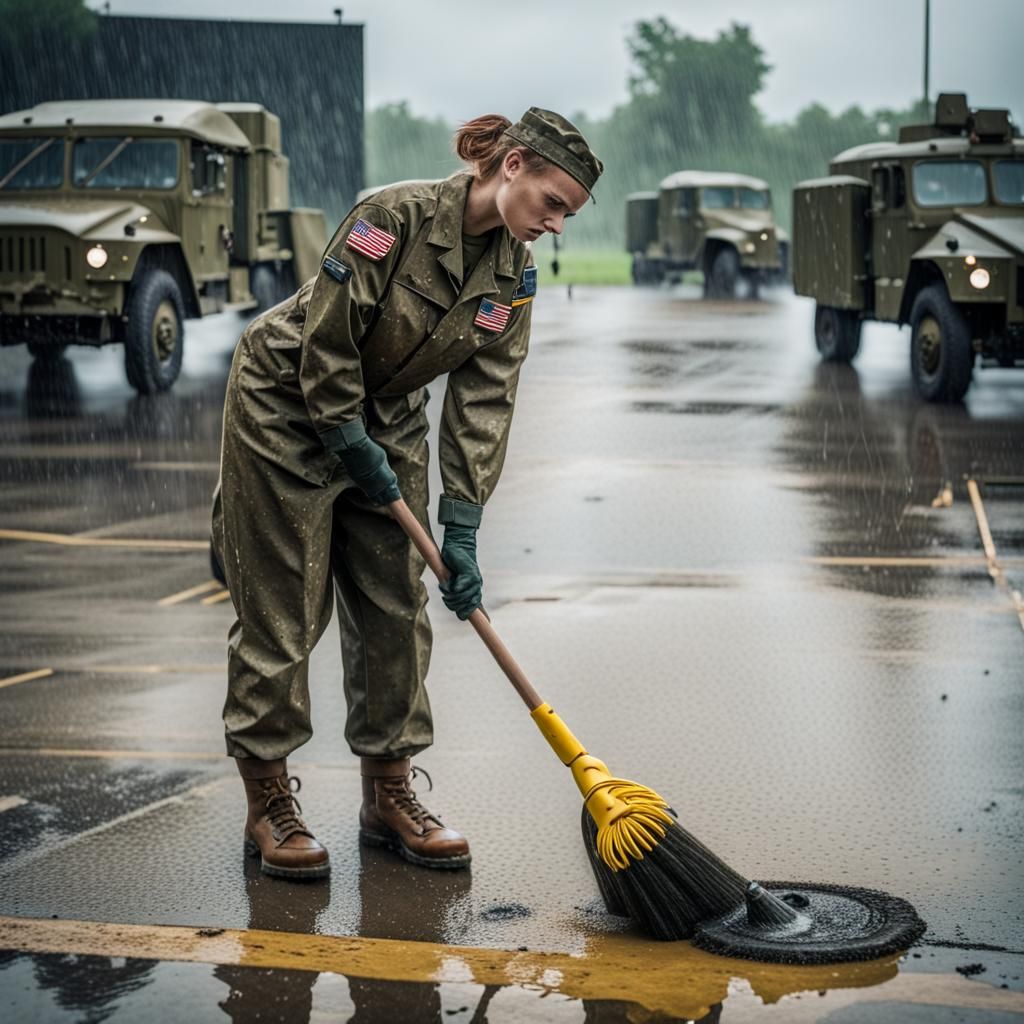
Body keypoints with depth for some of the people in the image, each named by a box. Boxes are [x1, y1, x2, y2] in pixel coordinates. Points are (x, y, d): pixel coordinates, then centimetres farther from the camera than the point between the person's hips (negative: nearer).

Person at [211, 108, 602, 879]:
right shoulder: (399, 216, -26)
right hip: (288, 404, -6)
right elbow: (328, 339, -23)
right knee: (283, 609, -3)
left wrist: (462, 529, -13)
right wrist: (355, 450, -16)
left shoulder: (514, 276, -6)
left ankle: (389, 794, 14)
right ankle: (269, 802, 7)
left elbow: (484, 401, -8)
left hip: (387, 415, 7)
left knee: (397, 606, 4)